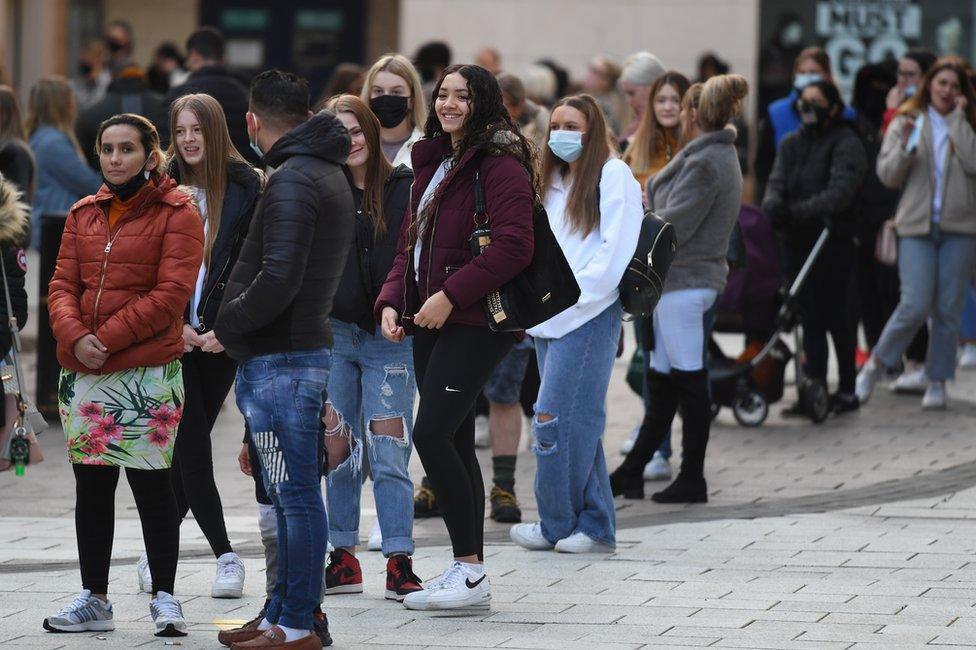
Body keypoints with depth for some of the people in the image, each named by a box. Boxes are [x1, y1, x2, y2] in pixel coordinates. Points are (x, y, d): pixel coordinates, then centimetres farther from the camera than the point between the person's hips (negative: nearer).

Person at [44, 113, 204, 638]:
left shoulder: (177, 214, -3)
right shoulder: (84, 215, 14)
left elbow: (171, 294, -12)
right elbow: (62, 285, 9)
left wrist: (107, 338, -16)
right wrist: (75, 337, -11)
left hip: (148, 372, -5)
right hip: (83, 372, 5)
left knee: (150, 484, -1)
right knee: (91, 486, 9)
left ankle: (164, 598, 8)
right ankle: (93, 599, 17)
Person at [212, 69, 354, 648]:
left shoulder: (292, 181, -16)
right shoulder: (331, 175, 15)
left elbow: (278, 279, -25)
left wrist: (225, 325, -11)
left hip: (280, 360, -10)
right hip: (309, 347, 10)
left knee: (297, 497, -5)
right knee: (293, 497, 15)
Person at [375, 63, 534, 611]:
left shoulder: (499, 162, -10)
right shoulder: (433, 164, 18)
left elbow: (514, 245, -20)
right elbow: (412, 244, 21)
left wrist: (451, 295, -20)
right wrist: (392, 301, 5)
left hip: (474, 321, -9)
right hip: (433, 323, 9)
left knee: (431, 433, -15)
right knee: (454, 442, 9)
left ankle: (471, 570, -9)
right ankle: (468, 575, 13)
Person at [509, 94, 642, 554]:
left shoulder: (613, 175, -5)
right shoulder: (552, 180, 19)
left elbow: (615, 252, -12)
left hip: (588, 317, -8)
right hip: (551, 320, 8)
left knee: (553, 420, -10)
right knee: (578, 422, 9)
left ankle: (556, 524, 0)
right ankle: (595, 526, 13)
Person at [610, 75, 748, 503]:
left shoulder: (704, 163, -17)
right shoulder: (722, 158, 15)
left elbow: (673, 227, -18)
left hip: (685, 282, -10)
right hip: (691, 279, 10)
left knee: (688, 383, -3)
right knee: (662, 383, 13)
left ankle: (692, 479, 3)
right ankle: (632, 472, 19)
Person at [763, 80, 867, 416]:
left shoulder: (846, 144, -5)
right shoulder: (791, 143, 16)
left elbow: (840, 192, -17)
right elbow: (777, 181, 5)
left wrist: (798, 211, -28)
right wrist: (773, 203, -20)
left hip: (833, 239, -6)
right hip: (798, 239, 6)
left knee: (833, 315, -5)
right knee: (809, 315, 4)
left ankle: (847, 390, 2)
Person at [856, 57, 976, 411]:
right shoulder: (906, 122, 7)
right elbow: (888, 175, 3)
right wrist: (905, 147, -15)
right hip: (917, 226, -1)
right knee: (915, 305, -11)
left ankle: (937, 382, 13)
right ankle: (875, 365, 7)